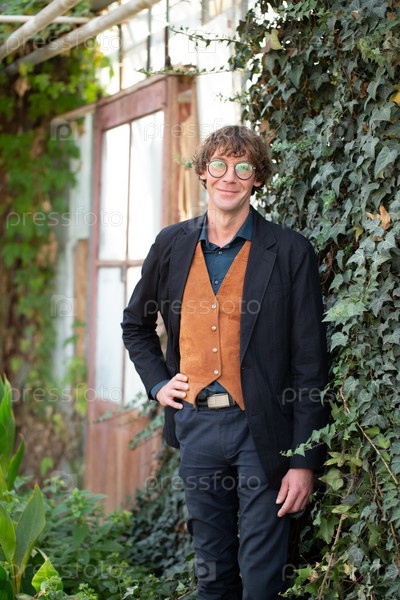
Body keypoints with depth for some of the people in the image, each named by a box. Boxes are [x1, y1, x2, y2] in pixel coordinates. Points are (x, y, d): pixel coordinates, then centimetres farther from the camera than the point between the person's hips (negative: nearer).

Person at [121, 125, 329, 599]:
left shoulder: (289, 252, -5)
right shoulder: (172, 245, 7)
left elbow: (309, 361, -6)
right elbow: (135, 324, 24)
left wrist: (304, 460, -9)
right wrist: (157, 382, 8)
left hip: (260, 428, -4)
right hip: (195, 424, 4)